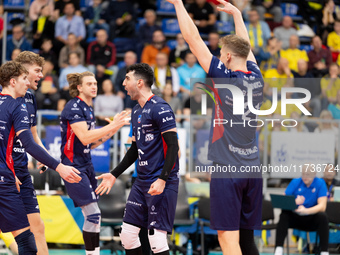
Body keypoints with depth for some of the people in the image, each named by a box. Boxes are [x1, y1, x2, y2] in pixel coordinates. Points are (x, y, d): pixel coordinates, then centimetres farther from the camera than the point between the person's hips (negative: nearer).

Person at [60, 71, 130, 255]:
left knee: (92, 217, 8)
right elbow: (84, 137, -23)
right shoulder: (74, 107, -13)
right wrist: (112, 126, -23)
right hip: (73, 167, -9)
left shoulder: (88, 109, 15)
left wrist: (111, 131, 7)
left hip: (86, 166, 9)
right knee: (93, 214, -14)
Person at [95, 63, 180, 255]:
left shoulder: (160, 108, -12)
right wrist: (114, 174, 26)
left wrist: (162, 179, -26)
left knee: (157, 237, -11)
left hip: (160, 183, -9)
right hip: (142, 182, 9)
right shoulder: (136, 111, 16)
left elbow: (173, 146, -18)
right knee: (128, 234, 7)